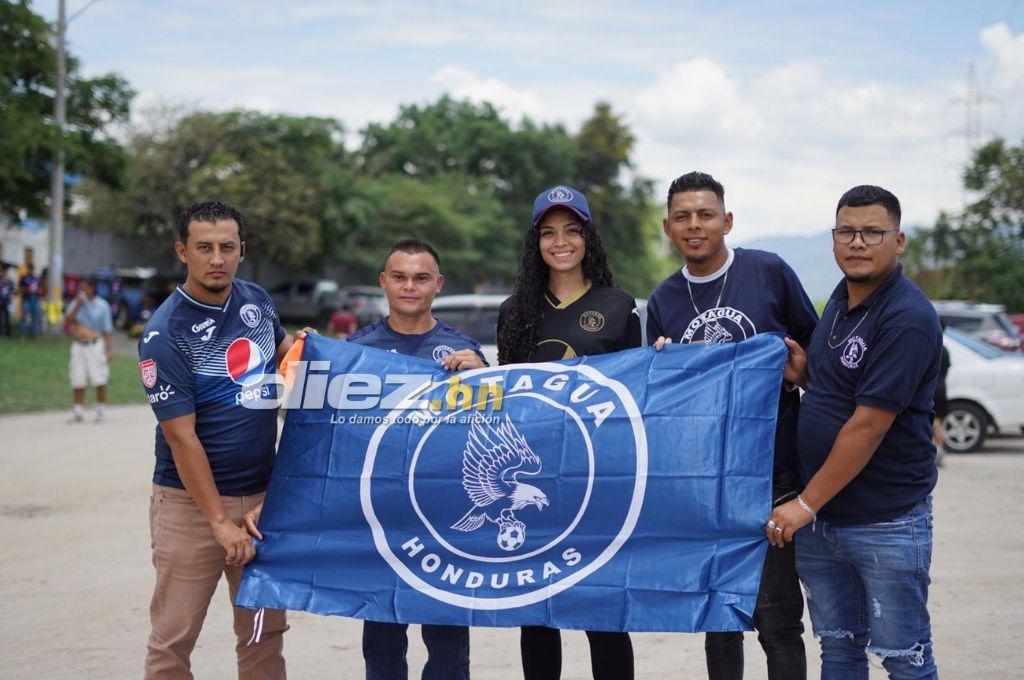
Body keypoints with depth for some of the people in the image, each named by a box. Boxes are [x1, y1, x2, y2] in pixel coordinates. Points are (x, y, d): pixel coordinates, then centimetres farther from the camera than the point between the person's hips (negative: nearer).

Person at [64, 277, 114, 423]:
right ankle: (78, 411, 11)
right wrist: (77, 306, -10)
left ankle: (101, 411, 8)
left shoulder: (102, 306, -1)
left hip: (95, 345, -3)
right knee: (77, 381, 4)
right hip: (78, 346, 3)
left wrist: (107, 350, -6)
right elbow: (67, 321, -3)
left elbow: (107, 330, 0)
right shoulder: (76, 303, 9)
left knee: (100, 381, -2)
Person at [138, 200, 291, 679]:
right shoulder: (164, 334, -14)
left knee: (265, 630, 11)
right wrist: (220, 521, -16)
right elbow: (182, 438, -15)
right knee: (174, 638, -1)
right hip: (191, 499, -5)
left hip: (262, 493, 6)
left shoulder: (257, 300, 4)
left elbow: (281, 351, 27)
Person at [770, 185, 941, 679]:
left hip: (886, 522, -8)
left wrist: (806, 503, -16)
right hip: (819, 518, 8)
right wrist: (804, 372, 1)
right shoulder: (841, 299, 9)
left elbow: (868, 425, -20)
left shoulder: (908, 319, -18)